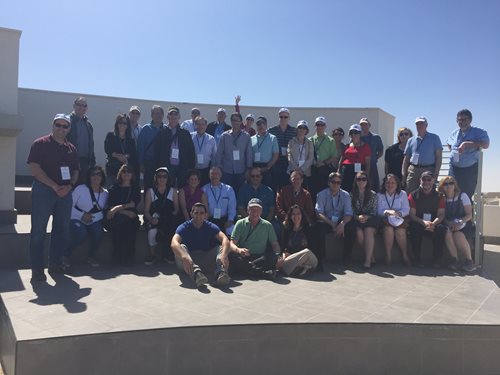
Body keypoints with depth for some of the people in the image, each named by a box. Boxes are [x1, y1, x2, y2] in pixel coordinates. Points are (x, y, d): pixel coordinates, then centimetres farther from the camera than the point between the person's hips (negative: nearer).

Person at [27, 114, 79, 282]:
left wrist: (69, 186, -5)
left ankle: (55, 263, 23)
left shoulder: (71, 149, 14)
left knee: (62, 230, 9)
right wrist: (54, 186, -16)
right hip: (43, 191, -5)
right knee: (38, 231, -2)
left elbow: (75, 171, 16)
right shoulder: (40, 144, -3)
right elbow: (34, 169, -11)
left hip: (65, 192, 5)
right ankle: (37, 269, 3)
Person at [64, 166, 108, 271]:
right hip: (77, 220, -3)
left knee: (98, 231, -28)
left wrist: (92, 217, -10)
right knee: (81, 233, -33)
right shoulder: (80, 189, -5)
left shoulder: (105, 193, 7)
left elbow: (104, 210, 7)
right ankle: (66, 256, -9)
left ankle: (92, 256, -1)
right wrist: (82, 215, -18)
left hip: (94, 221, 3)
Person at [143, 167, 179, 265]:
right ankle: (152, 254, -10)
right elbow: (146, 211, 4)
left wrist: (172, 216, -13)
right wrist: (152, 219, -16)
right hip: (154, 219, 0)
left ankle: (169, 253, -7)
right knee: (152, 230, -34)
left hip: (169, 219, 1)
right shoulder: (150, 192, 9)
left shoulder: (173, 191, 12)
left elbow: (176, 208, 8)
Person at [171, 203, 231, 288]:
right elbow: (174, 243, -30)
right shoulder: (184, 227, -10)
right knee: (181, 247, -31)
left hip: (206, 261, 2)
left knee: (221, 248, -20)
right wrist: (185, 257, -51)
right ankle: (196, 272, -57)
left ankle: (220, 272, -49)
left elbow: (225, 239, -21)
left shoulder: (210, 227, -4)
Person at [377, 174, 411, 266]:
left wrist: (398, 213, -24)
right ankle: (388, 256, -19)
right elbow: (379, 211, -2)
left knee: (400, 232, -29)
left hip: (400, 220, 0)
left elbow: (406, 210, -3)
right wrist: (387, 212, -23)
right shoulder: (380, 195, 8)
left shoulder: (403, 194, 7)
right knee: (388, 230, -31)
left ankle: (405, 255, -10)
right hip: (385, 220, 0)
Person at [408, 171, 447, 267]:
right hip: (418, 223, -1)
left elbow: (441, 214, 1)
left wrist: (433, 223, -22)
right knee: (414, 228, -35)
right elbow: (412, 214, -4)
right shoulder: (413, 195, 5)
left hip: (434, 224, 1)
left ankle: (436, 259, -19)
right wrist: (423, 222, -23)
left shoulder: (438, 196, 10)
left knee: (441, 228, -31)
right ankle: (417, 259, -23)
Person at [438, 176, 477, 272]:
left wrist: (460, 223, -21)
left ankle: (469, 261, -15)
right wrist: (449, 223, -18)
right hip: (449, 225, 2)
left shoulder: (462, 196, 2)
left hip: (464, 226, -2)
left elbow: (469, 215, -4)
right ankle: (455, 260, -21)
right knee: (447, 233, -32)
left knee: (458, 235, -33)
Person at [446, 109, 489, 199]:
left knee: (467, 195, -1)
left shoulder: (478, 132, -3)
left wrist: (466, 144, -24)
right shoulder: (454, 133, 12)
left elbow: (485, 144, -22)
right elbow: (448, 143, 34)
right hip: (454, 168, 4)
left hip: (470, 169, -4)